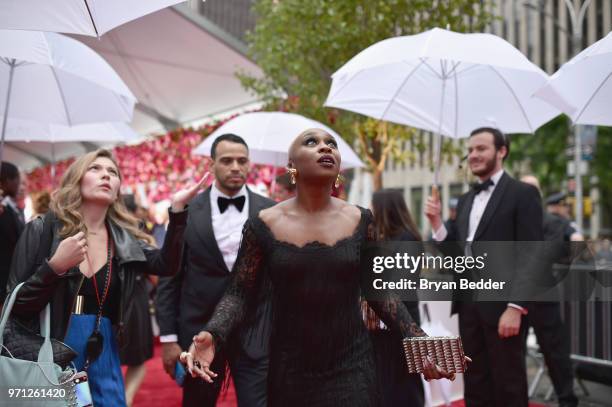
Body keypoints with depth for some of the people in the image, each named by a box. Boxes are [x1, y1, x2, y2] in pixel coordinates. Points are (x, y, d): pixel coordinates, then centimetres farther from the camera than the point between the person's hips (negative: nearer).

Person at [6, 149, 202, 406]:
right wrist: (55, 266, -22)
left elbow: (166, 264, -11)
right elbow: (14, 307, -7)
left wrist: (177, 208, -19)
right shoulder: (43, 229, -4)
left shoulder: (124, 238, 6)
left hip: (102, 356, 3)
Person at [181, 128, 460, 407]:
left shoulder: (359, 221, -1)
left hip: (351, 368, 1)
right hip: (289, 372, 0)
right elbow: (239, 293, -1)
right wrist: (212, 336, -19)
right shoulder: (264, 224, -5)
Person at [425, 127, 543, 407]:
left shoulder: (522, 194, -5)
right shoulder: (466, 200, 16)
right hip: (468, 305, 6)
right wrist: (436, 222, 0)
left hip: (501, 304, -6)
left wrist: (515, 307, -18)